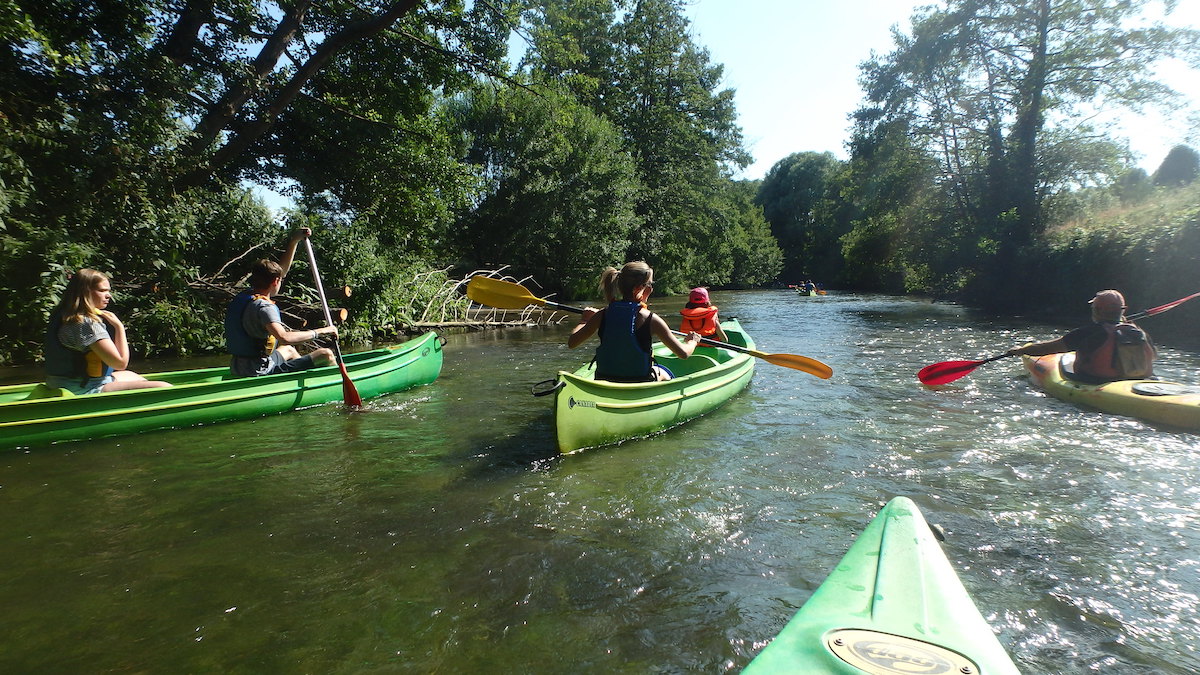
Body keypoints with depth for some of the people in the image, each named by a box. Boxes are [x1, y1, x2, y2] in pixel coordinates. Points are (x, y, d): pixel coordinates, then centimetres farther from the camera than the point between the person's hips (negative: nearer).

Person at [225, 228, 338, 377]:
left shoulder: (246, 295, 8)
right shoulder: (263, 307, -21)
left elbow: (282, 269, 17)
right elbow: (284, 337, -36)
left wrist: (294, 241, 16)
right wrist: (319, 331, -26)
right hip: (260, 371, -11)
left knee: (289, 350, 40)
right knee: (326, 354, -9)